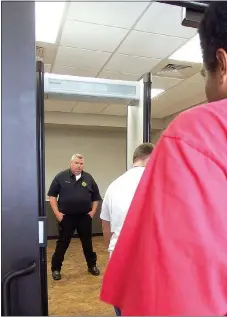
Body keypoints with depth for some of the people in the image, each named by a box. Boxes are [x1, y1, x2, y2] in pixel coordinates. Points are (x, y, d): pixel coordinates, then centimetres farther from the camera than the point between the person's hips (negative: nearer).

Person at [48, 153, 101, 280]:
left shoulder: (89, 178, 4)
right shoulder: (61, 177, -4)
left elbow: (96, 197, 13)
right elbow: (52, 195, -1)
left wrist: (93, 211, 4)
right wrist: (57, 213, -6)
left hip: (85, 217, 2)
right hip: (66, 217, -2)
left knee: (87, 242, 13)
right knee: (62, 243, 7)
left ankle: (92, 265, 30)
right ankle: (56, 269, 23)